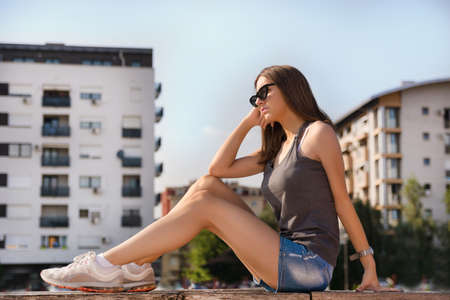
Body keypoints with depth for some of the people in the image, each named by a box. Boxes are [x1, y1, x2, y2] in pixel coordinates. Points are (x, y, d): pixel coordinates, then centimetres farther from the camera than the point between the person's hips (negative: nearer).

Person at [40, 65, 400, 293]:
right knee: (206, 184, 0)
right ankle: (137, 268, -7)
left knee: (204, 204, -15)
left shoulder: (318, 133, -2)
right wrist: (248, 122, 13)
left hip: (309, 266, -8)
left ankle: (105, 265, -14)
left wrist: (369, 265, -3)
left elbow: (342, 201, -4)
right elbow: (218, 168, 15)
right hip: (284, 263, 8)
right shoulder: (275, 148, 22)